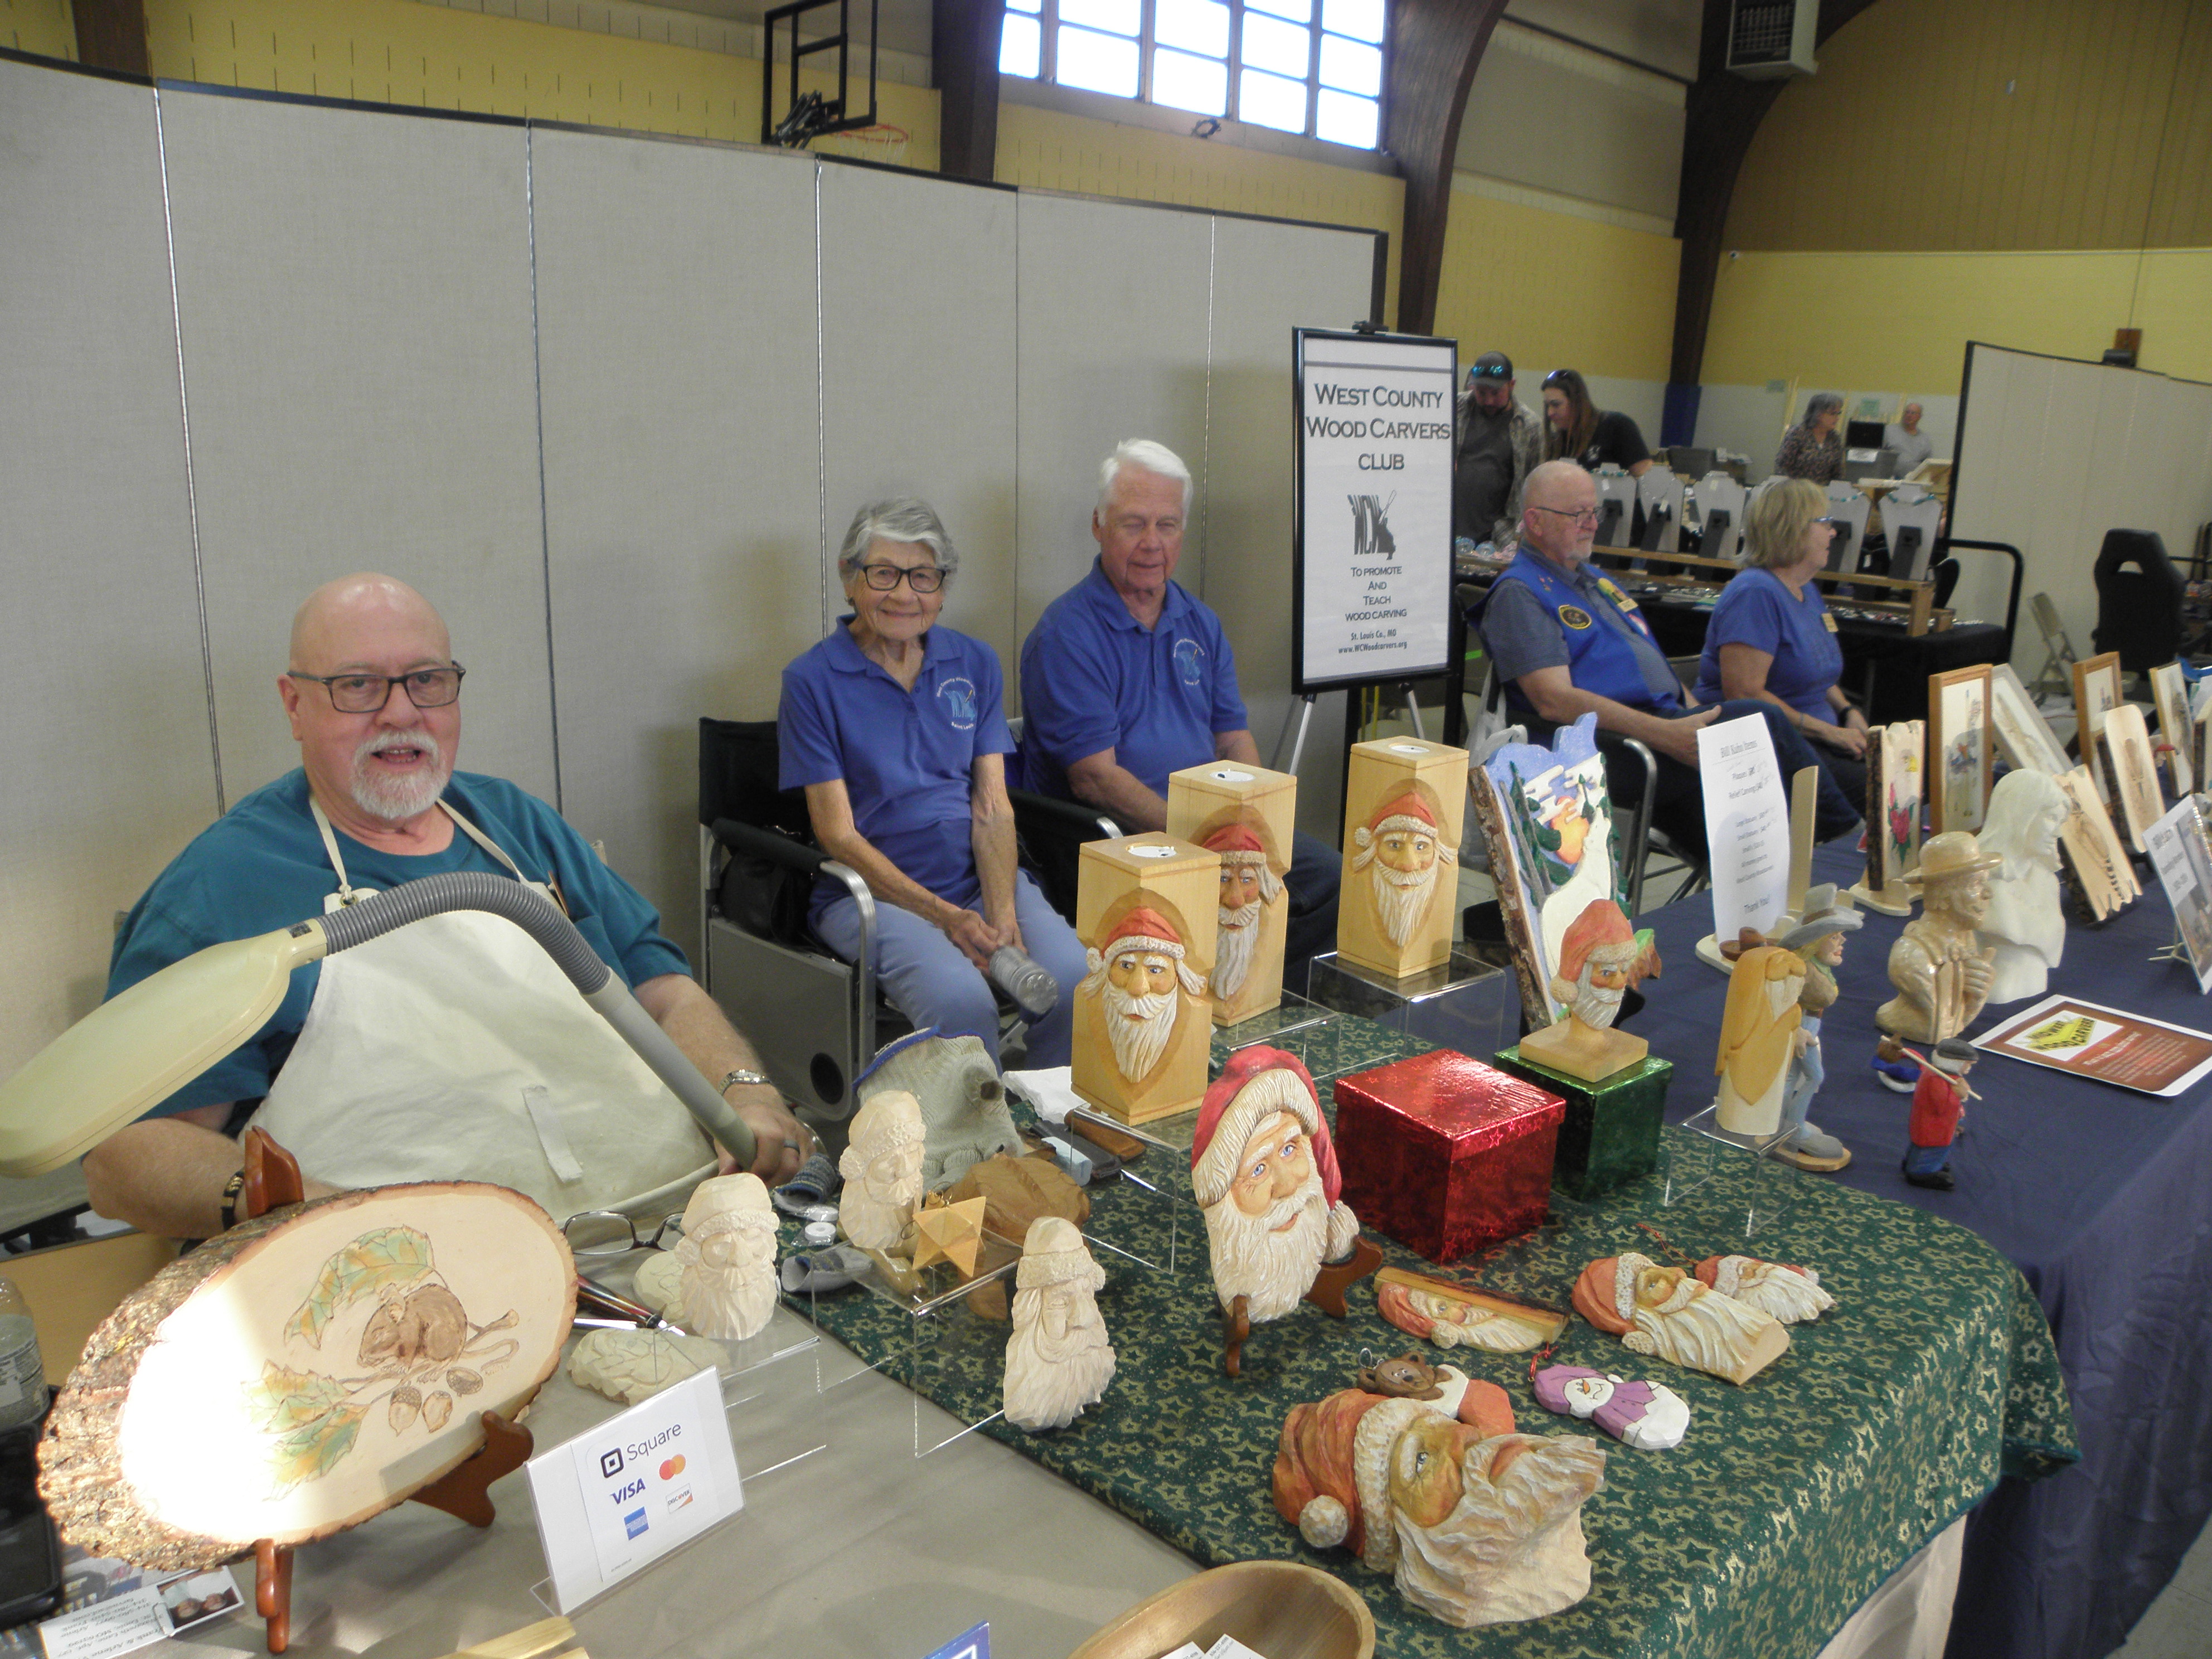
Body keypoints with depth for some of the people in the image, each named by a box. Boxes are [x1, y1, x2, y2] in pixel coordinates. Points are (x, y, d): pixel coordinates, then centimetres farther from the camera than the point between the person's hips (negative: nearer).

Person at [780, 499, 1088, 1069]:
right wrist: (945, 916, -16)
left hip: (981, 876, 4)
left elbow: (993, 808, 6)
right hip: (872, 891, -3)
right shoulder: (813, 680, 0)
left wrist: (1002, 915, -12)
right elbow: (838, 834, -5)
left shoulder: (975, 664, 12)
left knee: (1076, 979, -25)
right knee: (960, 999, -32)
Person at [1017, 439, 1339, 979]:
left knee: (1328, 874, -10)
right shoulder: (1066, 634, -9)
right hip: (1110, 840, -7)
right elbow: (1095, 778, -16)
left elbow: (1234, 738, 13)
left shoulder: (1200, 624, 15)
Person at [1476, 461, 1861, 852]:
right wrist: (1668, 735, -24)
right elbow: (1553, 701, -17)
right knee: (1763, 720, -21)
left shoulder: (1598, 581, 26)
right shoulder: (1518, 593, -4)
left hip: (1669, 723, 8)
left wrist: (1701, 725, 7)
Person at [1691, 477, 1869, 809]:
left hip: (1815, 740, 10)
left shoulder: (1806, 589, 16)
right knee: (1868, 786, -26)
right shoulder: (1755, 593, -15)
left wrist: (1848, 711, 8)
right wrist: (1829, 732, -18)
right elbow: (1745, 694, -23)